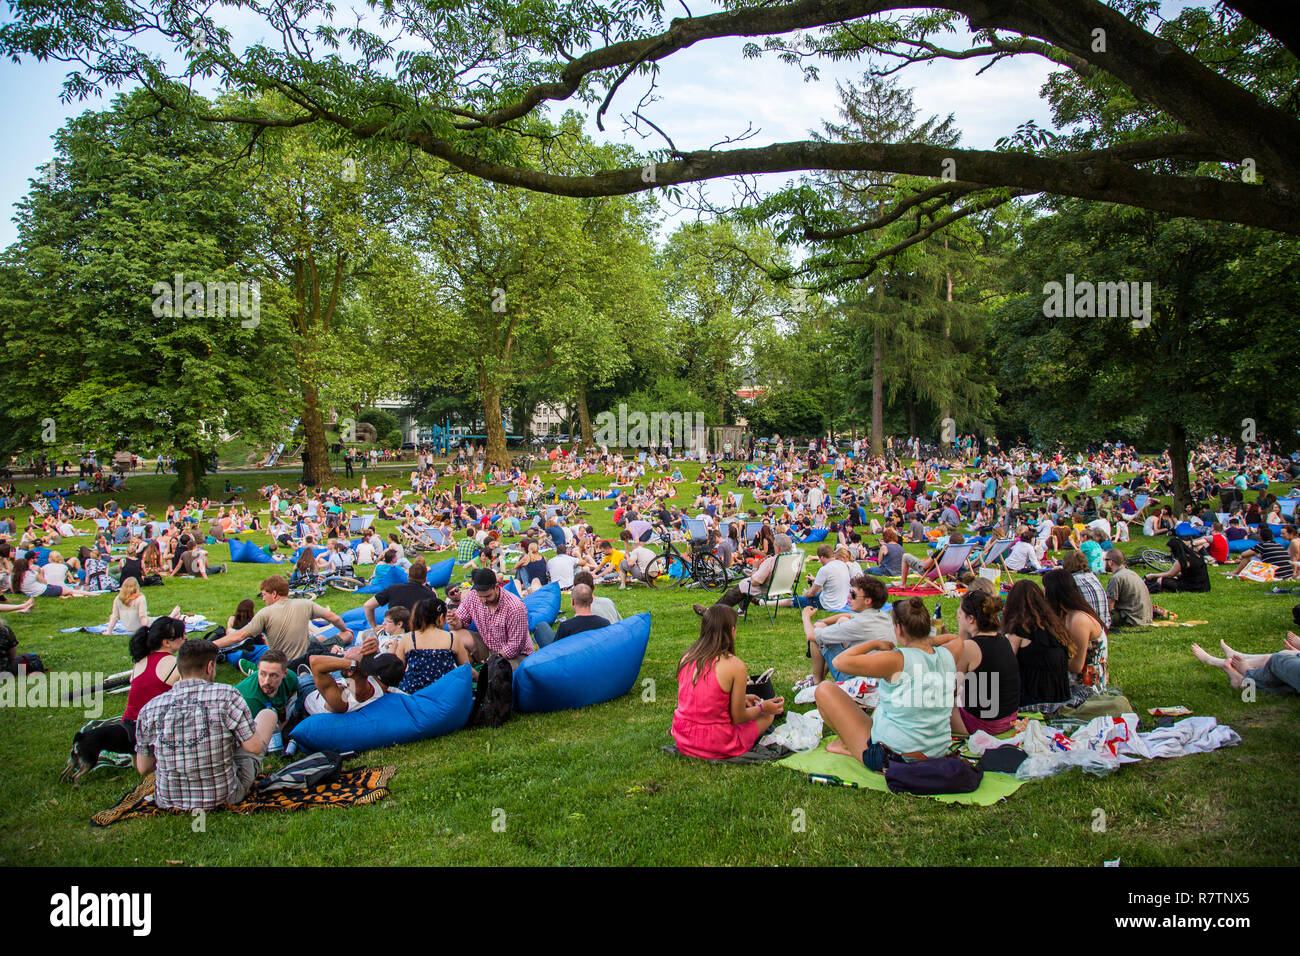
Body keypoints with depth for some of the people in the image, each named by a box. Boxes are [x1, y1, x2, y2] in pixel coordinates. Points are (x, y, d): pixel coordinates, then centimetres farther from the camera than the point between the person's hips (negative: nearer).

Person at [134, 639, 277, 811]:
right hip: (226, 797, -3)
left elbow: (142, 769, -2)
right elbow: (255, 747, -15)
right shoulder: (226, 696, -19)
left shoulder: (150, 709, -10)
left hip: (168, 801, 3)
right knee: (268, 714, 16)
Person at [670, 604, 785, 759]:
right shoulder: (736, 666, -18)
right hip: (716, 747, -5)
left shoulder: (686, 657, -2)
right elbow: (738, 718, -10)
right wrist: (762, 708, 10)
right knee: (767, 715, 19)